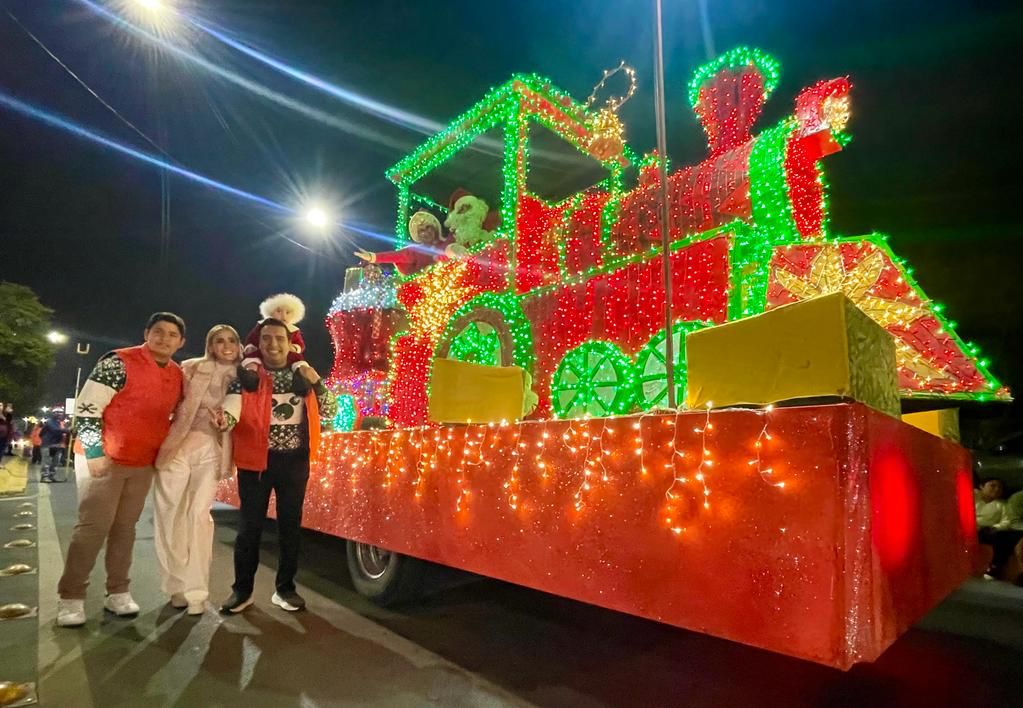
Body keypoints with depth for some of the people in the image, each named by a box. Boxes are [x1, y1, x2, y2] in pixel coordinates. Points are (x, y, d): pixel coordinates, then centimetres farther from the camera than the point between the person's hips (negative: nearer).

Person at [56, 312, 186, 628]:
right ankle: (71, 598, 10)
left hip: (143, 464, 6)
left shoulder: (177, 375, 5)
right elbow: (86, 407, -15)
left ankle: (117, 592, 20)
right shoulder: (118, 362, -13)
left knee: (125, 528, 11)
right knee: (93, 527, -3)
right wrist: (95, 453, -18)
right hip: (104, 459, -5)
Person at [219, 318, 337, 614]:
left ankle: (284, 588, 23)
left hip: (295, 461, 3)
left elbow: (330, 413, 5)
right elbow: (232, 407, -16)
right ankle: (242, 589, 22)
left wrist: (317, 383, -9)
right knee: (250, 526, 5)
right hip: (256, 459, -2)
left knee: (290, 525, 9)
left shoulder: (302, 374, 6)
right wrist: (223, 419, -39)